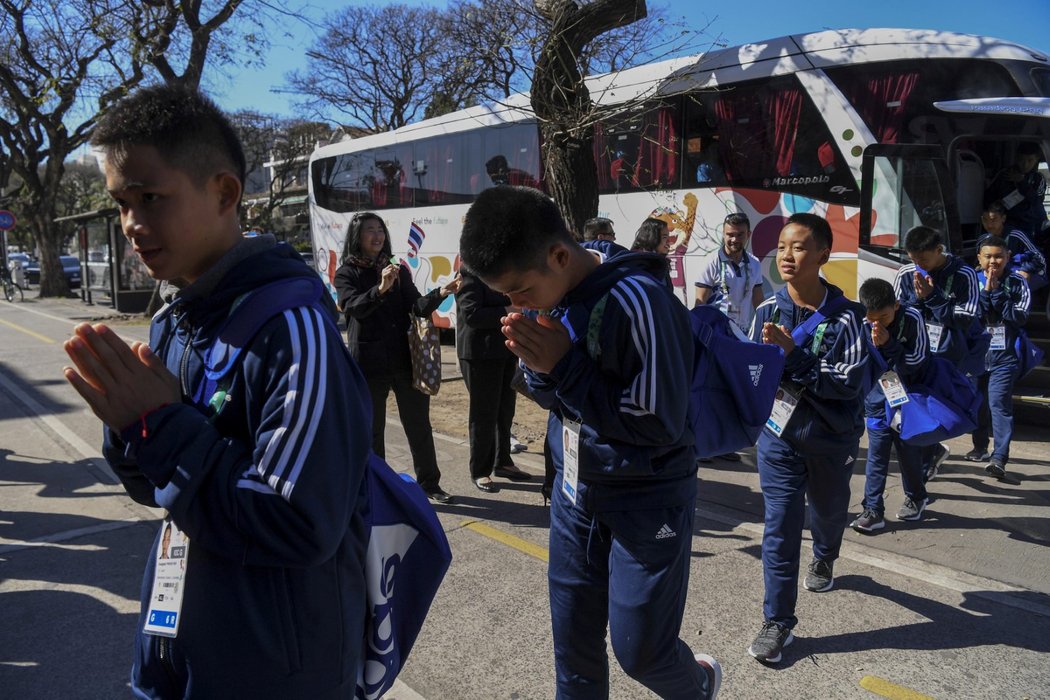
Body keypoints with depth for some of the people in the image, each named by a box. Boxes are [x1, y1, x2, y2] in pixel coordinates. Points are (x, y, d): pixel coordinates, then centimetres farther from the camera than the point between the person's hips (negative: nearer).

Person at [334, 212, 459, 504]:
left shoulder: (399, 270, 9)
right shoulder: (346, 273, 0)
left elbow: (418, 307, -2)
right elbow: (353, 307, -19)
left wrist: (440, 293, -23)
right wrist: (380, 289, -37)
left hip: (405, 359, 3)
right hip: (368, 362, -2)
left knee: (419, 425, 7)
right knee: (372, 429, 7)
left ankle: (430, 482, 19)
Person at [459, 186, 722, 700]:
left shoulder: (635, 300, -26)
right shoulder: (552, 296, -2)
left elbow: (660, 424, -24)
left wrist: (564, 363, -26)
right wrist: (539, 366, -15)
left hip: (647, 501, -6)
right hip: (574, 492, 7)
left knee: (638, 649, 7)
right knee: (572, 643, 14)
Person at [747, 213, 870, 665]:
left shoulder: (844, 316, -14)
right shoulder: (768, 311, -6)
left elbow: (850, 380, -22)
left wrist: (791, 355, -28)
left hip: (832, 439, 0)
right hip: (779, 435, 0)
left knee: (828, 513, 24)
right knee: (780, 528, -3)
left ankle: (824, 560, 58)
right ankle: (778, 621, 9)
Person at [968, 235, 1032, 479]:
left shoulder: (1017, 283, -2)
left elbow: (1019, 317, -12)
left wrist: (996, 292, -15)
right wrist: (985, 292, -15)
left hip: (1004, 356, -3)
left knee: (999, 403, -14)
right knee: (977, 402, 15)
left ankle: (999, 457, -15)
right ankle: (980, 446, 33)